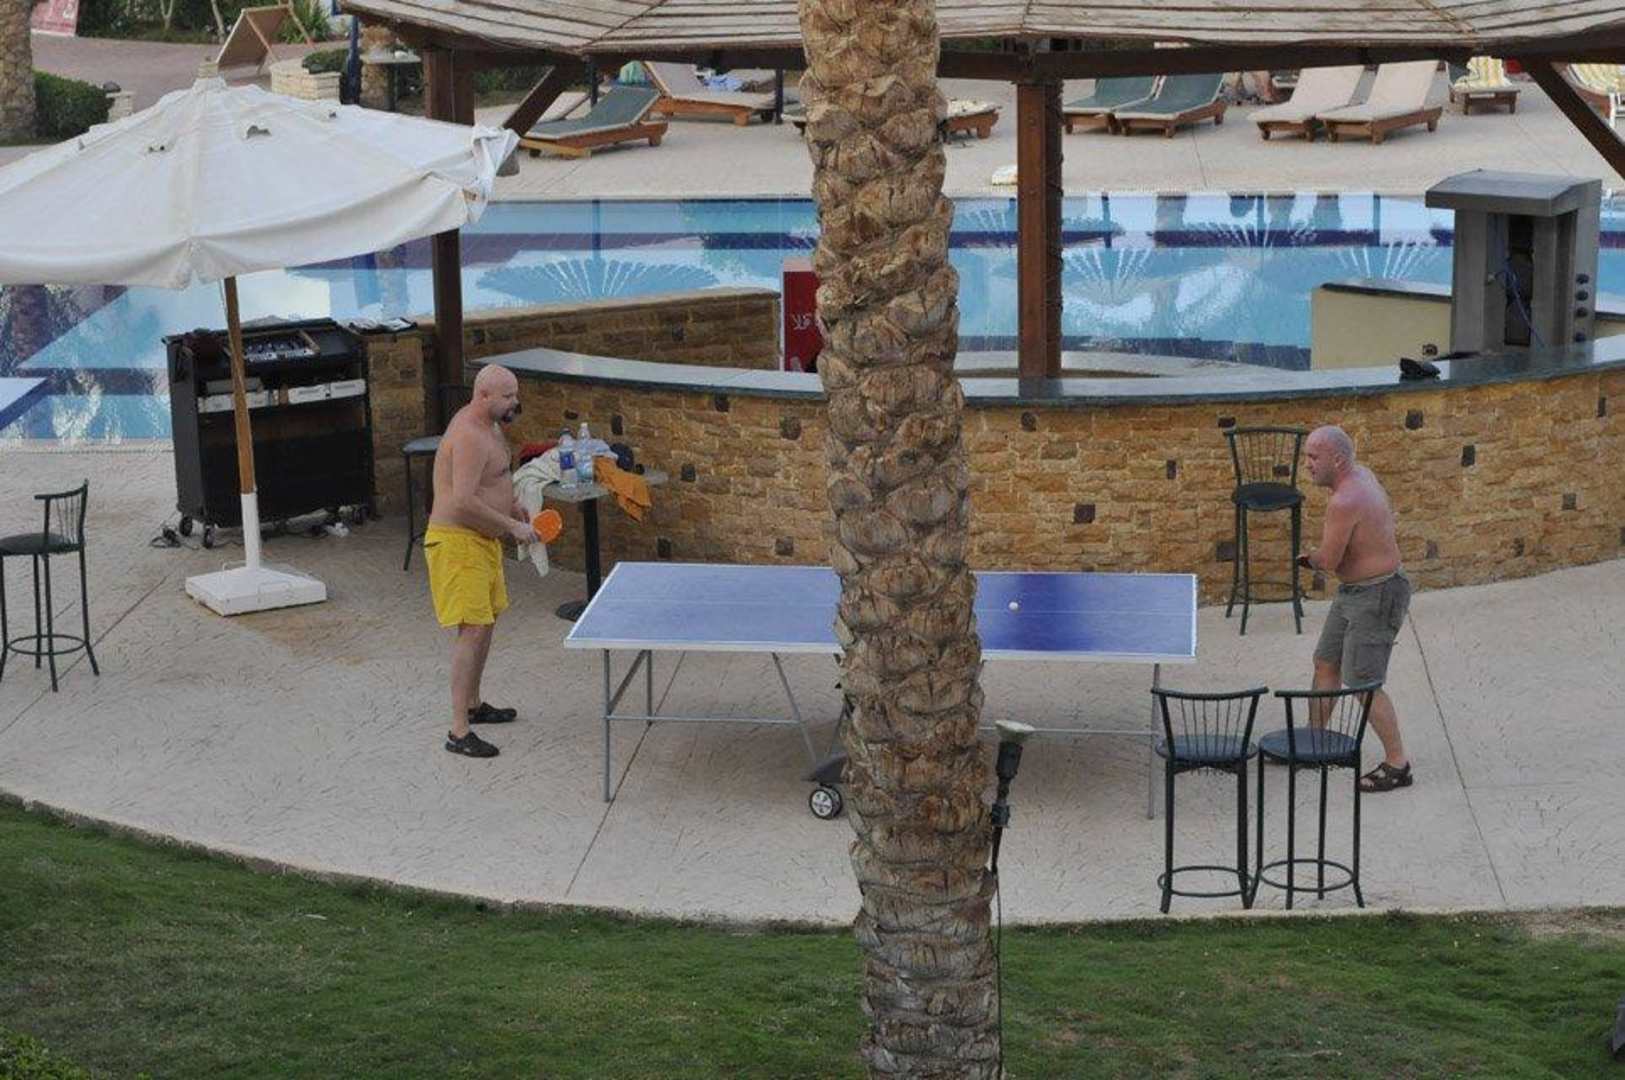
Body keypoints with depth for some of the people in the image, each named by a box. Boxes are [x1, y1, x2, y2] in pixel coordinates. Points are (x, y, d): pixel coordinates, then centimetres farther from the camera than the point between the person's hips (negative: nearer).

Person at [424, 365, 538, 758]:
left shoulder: (488, 427, 10)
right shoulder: (469, 437, -23)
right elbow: (464, 502, -30)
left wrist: (517, 512, 11)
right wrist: (512, 527, -20)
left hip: (481, 541, 11)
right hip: (458, 544, -11)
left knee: (485, 623, 21)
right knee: (472, 630, -14)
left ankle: (473, 705, 37)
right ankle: (459, 732, -14)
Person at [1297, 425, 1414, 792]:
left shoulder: (1344, 503, -28)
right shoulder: (1361, 474, 3)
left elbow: (1328, 561, -24)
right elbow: (1389, 513, 20)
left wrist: (1312, 557, 2)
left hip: (1376, 598, -11)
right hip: (1353, 592, 11)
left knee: (1363, 683, -6)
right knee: (1326, 662, 19)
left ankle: (1398, 764, 3)